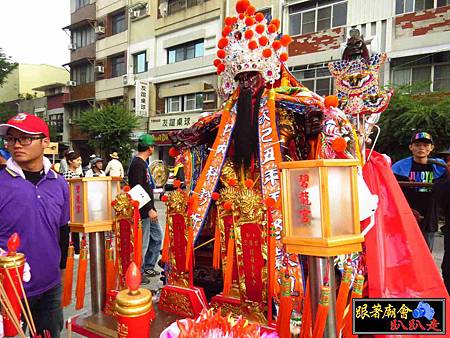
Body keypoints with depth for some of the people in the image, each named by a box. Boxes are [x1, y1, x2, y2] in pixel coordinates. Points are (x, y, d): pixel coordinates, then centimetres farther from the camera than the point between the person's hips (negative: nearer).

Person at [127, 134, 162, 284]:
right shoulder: (137, 164, -17)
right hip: (143, 211, -10)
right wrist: (149, 209, -22)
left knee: (157, 236, 17)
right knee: (142, 243, 1)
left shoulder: (142, 163, 14)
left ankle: (148, 267, 29)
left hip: (148, 209, 10)